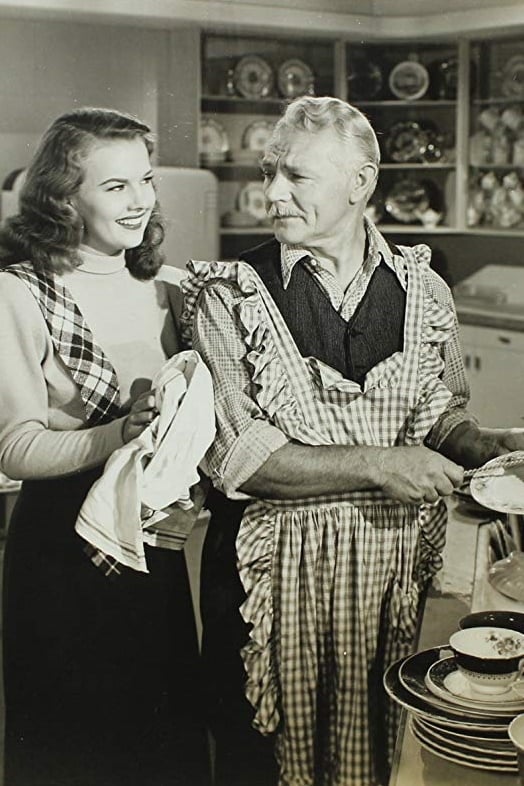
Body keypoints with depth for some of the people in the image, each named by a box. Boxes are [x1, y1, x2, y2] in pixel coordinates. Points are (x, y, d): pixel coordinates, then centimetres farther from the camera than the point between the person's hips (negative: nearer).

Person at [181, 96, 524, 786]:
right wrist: (375, 465, -19)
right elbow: (234, 456, -14)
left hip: (396, 566, 3)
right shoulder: (230, 295, -7)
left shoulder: (422, 288, 2)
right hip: (276, 572, -2)